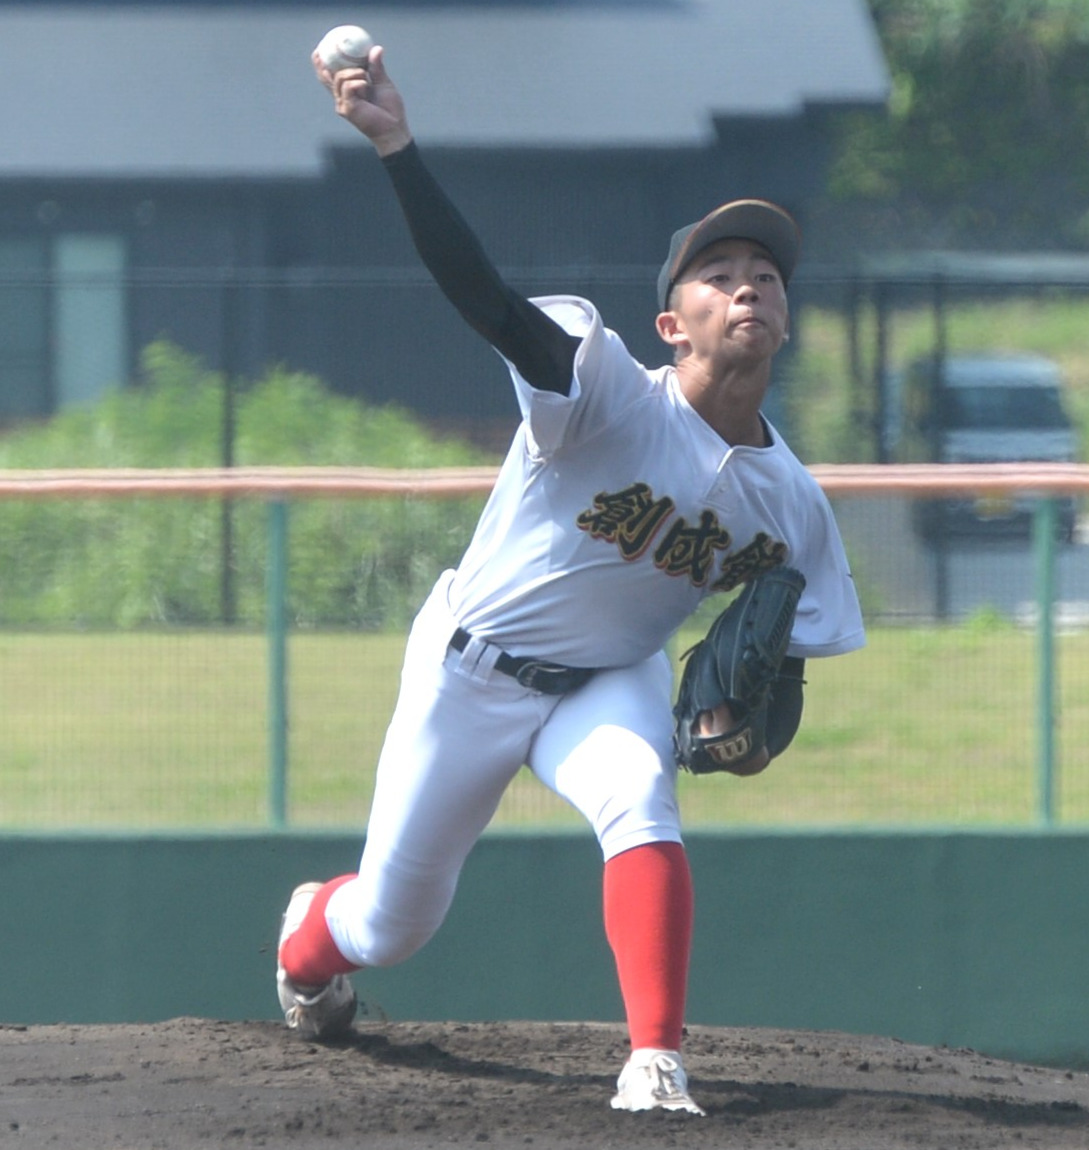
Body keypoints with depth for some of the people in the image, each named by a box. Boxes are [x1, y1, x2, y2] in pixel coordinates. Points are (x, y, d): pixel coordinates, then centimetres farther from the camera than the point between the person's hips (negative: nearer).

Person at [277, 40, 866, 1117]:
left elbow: (790, 642, 3)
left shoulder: (791, 503, -10)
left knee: (642, 805, -31)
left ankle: (655, 1064, -32)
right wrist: (395, 147, -52)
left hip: (611, 683, 3)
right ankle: (310, 934, 46)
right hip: (474, 667, -3)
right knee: (395, 919, 8)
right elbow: (486, 299, -39)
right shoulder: (609, 391, -26)